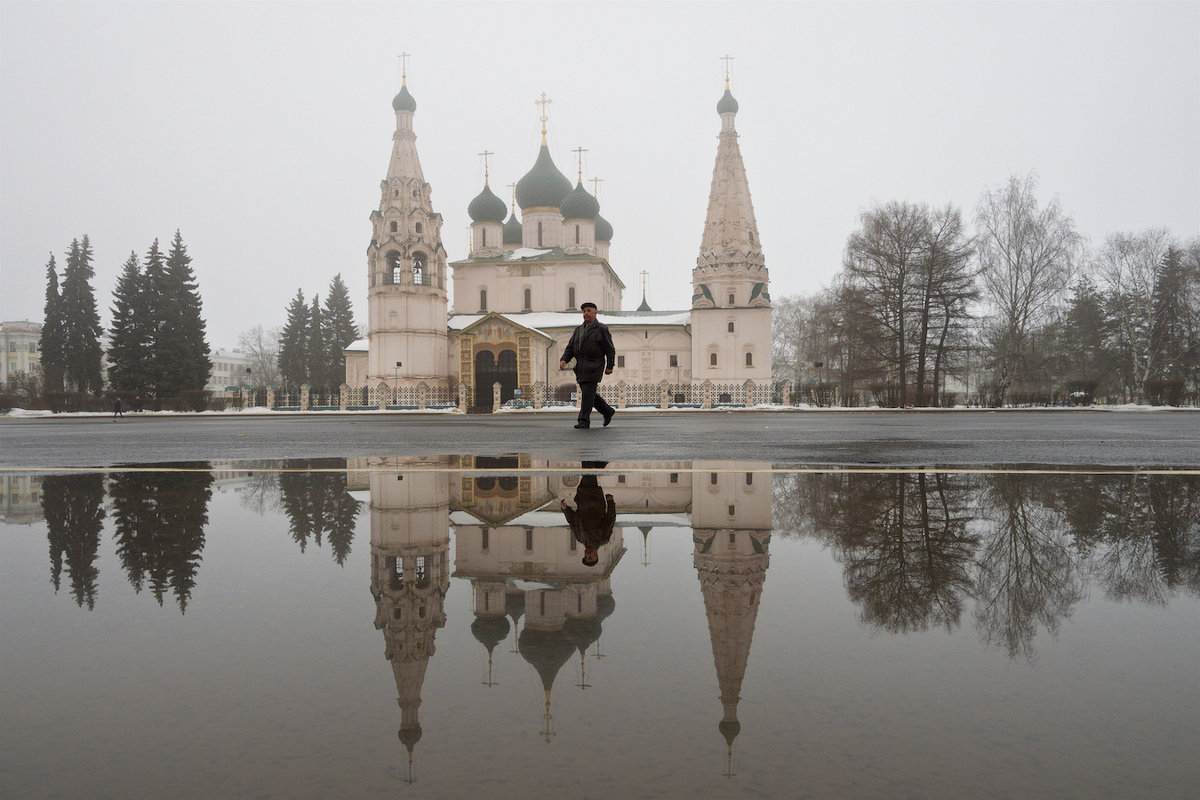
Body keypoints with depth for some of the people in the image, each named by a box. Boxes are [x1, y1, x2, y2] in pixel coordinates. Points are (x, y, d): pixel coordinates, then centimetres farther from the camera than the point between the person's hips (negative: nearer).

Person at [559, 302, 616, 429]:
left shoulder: (601, 329, -1)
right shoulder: (578, 330, 18)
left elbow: (610, 349, -2)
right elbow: (570, 347, 15)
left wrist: (609, 366, -8)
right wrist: (564, 360, -2)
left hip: (593, 367, -7)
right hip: (581, 368, 7)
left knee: (588, 393, -11)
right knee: (588, 393, 10)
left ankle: (584, 421, -8)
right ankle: (607, 411, 27)